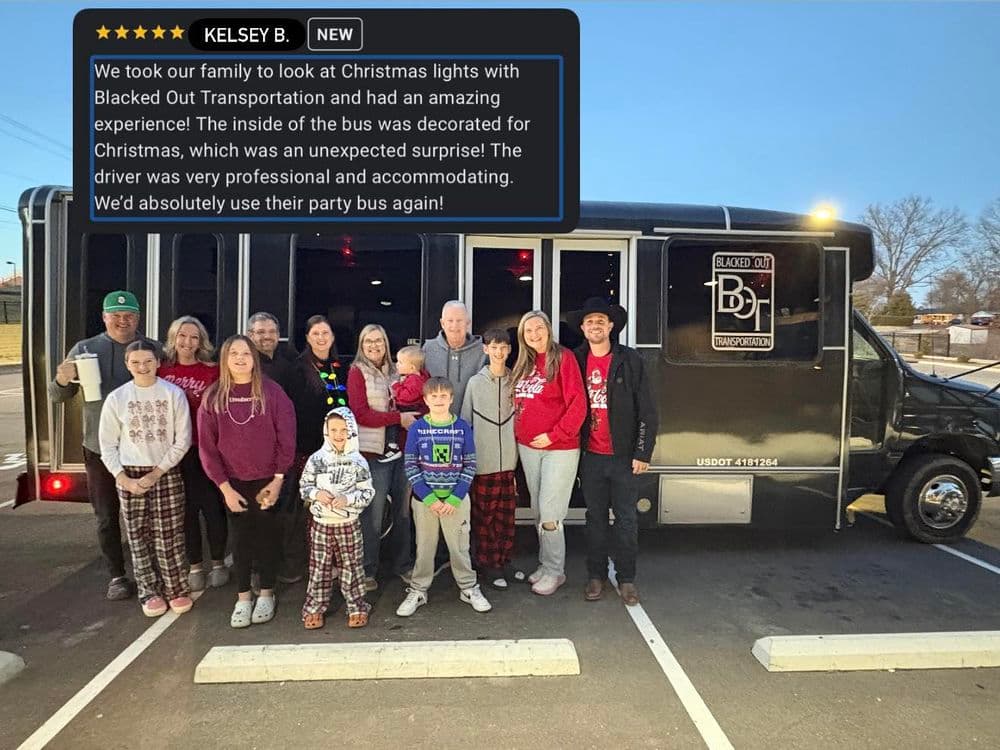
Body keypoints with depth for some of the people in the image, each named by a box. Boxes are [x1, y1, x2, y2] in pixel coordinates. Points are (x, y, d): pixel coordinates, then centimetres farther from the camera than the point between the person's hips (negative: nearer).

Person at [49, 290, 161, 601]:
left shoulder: (154, 350, -2)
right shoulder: (85, 349, 0)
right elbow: (57, 397, 4)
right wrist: (62, 381, -19)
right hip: (100, 449, 1)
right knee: (107, 517, 10)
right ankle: (117, 576, 24)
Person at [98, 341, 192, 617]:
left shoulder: (174, 394, -5)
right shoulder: (116, 398, 0)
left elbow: (182, 440, -5)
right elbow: (108, 445, 4)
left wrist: (156, 473, -9)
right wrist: (124, 479, -6)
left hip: (167, 474, -1)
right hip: (130, 476, 2)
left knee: (169, 536, 0)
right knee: (139, 537, 7)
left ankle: (177, 590, 15)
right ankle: (150, 592, 20)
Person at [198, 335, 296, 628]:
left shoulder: (271, 392, -7)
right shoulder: (213, 396, -2)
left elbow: (286, 439, -6)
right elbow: (207, 445, -2)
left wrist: (278, 480, -9)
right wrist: (224, 486, -7)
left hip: (267, 481, -1)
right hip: (233, 482, 2)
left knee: (266, 535, 9)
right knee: (240, 537, 10)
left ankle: (266, 593, 25)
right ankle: (243, 597, 24)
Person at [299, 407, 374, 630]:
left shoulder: (358, 462, -5)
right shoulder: (316, 459, -3)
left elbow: (368, 492, -4)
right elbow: (304, 486, 3)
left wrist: (348, 499, -19)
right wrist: (316, 494, -16)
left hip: (349, 524, -1)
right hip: (321, 522, 1)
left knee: (352, 567, 9)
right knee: (319, 567, 11)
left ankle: (356, 607, 23)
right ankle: (315, 608, 27)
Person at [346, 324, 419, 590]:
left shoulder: (393, 371, 14)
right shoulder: (357, 372, 0)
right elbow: (361, 414, -10)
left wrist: (412, 418, 3)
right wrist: (398, 418, -16)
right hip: (373, 451, -5)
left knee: (403, 511, 11)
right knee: (373, 515, 0)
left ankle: (402, 564, 26)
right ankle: (367, 571, 16)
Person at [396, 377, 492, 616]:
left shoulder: (462, 427, -3)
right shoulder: (417, 428, -4)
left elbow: (470, 466, -3)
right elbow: (411, 467, -5)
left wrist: (455, 499, -11)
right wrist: (430, 498, -12)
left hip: (456, 499, 0)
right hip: (424, 499, 0)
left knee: (459, 545, 9)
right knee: (424, 547, 11)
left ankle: (469, 588, 25)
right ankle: (418, 591, 26)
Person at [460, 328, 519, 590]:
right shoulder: (475, 382, 1)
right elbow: (465, 422, 4)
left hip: (509, 460, 2)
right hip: (483, 460, -1)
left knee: (506, 514, 9)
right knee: (484, 515, 3)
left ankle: (504, 561, 24)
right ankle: (488, 563, 16)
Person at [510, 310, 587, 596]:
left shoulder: (563, 357, -9)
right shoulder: (523, 364, 10)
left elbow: (578, 404, -15)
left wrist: (554, 435, -17)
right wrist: (517, 434, 7)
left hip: (559, 448, -6)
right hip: (527, 448, 6)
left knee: (549, 511, -3)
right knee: (539, 511, 14)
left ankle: (555, 570, 14)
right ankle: (545, 564, 28)